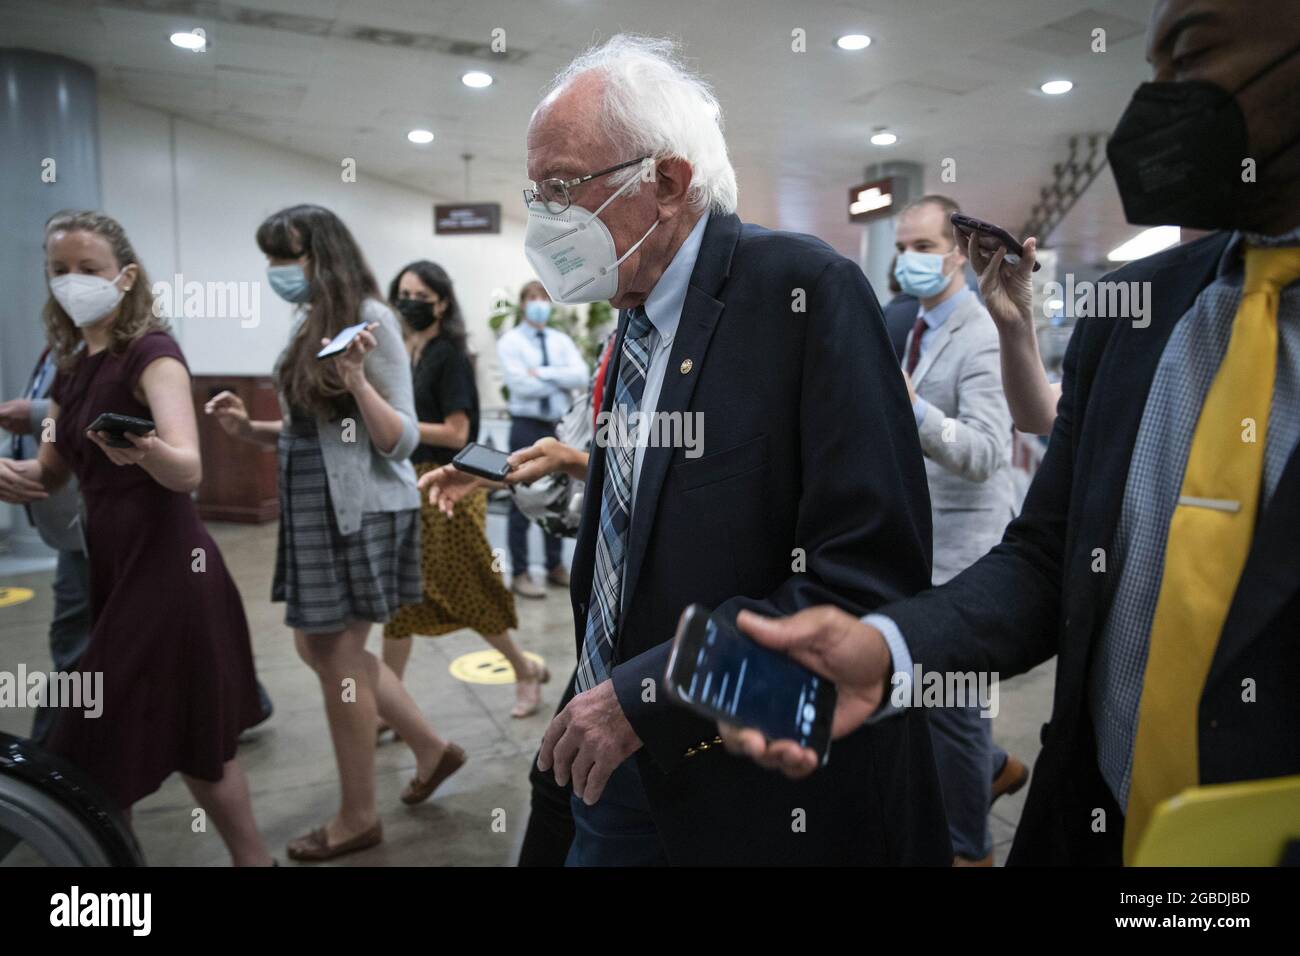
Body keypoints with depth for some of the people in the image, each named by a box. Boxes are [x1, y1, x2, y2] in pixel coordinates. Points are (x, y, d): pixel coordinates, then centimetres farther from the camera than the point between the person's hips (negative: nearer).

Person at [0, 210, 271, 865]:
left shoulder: (152, 352, -13)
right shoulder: (70, 369, 10)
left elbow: (188, 470, -27)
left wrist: (145, 450, -49)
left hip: (165, 567, -8)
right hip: (112, 566, 8)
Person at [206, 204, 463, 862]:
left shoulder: (369, 318, -14)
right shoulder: (313, 322, 12)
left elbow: (402, 441, -17)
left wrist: (357, 380, -31)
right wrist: (249, 429, 2)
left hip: (360, 512, -9)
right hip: (315, 509, 9)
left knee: (338, 657, 2)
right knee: (320, 648, 17)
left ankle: (358, 817, 21)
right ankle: (430, 748, 31)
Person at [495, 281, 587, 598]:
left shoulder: (561, 341, 11)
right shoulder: (510, 341, -1)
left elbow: (581, 375, -6)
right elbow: (520, 384, -15)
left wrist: (543, 373, -15)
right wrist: (561, 382, -7)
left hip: (559, 426, 5)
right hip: (528, 426, -5)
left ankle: (555, 567, 23)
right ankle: (519, 574, 7)